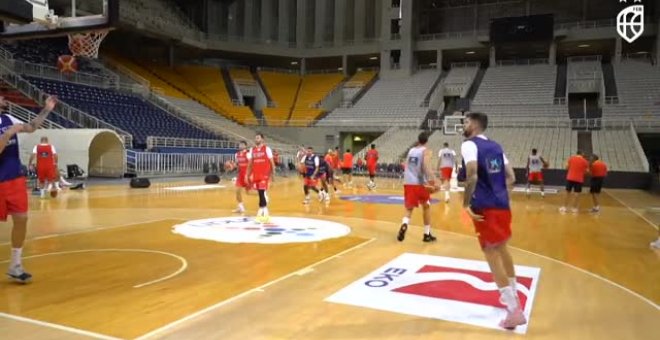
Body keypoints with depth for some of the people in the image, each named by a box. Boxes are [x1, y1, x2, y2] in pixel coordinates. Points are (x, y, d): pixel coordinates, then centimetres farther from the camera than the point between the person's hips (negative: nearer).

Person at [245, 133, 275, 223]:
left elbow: (272, 162, -2)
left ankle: (263, 211, -7)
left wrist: (273, 174, -4)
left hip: (264, 174, -5)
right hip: (255, 174, 5)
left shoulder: (267, 149, -3)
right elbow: (250, 163, 13)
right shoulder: (252, 150, 10)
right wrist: (247, 175, 9)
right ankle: (263, 210, 17)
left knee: (262, 192, -12)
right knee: (260, 193, 8)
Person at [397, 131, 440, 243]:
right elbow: (426, 165, -20)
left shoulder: (411, 150, 16)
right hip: (420, 183, -4)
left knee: (409, 209, 8)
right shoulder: (426, 151, -1)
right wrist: (432, 181, -27)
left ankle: (404, 225, -24)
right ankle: (427, 234, 20)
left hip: (408, 183, 4)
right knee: (426, 207, 17)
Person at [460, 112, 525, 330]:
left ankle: (514, 310, -4)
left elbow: (472, 175, -24)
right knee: (502, 249, 24)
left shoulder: (469, 144, -8)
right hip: (502, 205, 8)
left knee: (492, 254, -3)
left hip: (485, 207, -8)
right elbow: (511, 178, 15)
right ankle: (512, 296, 39)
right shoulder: (496, 147, 16)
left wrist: (466, 203, -17)